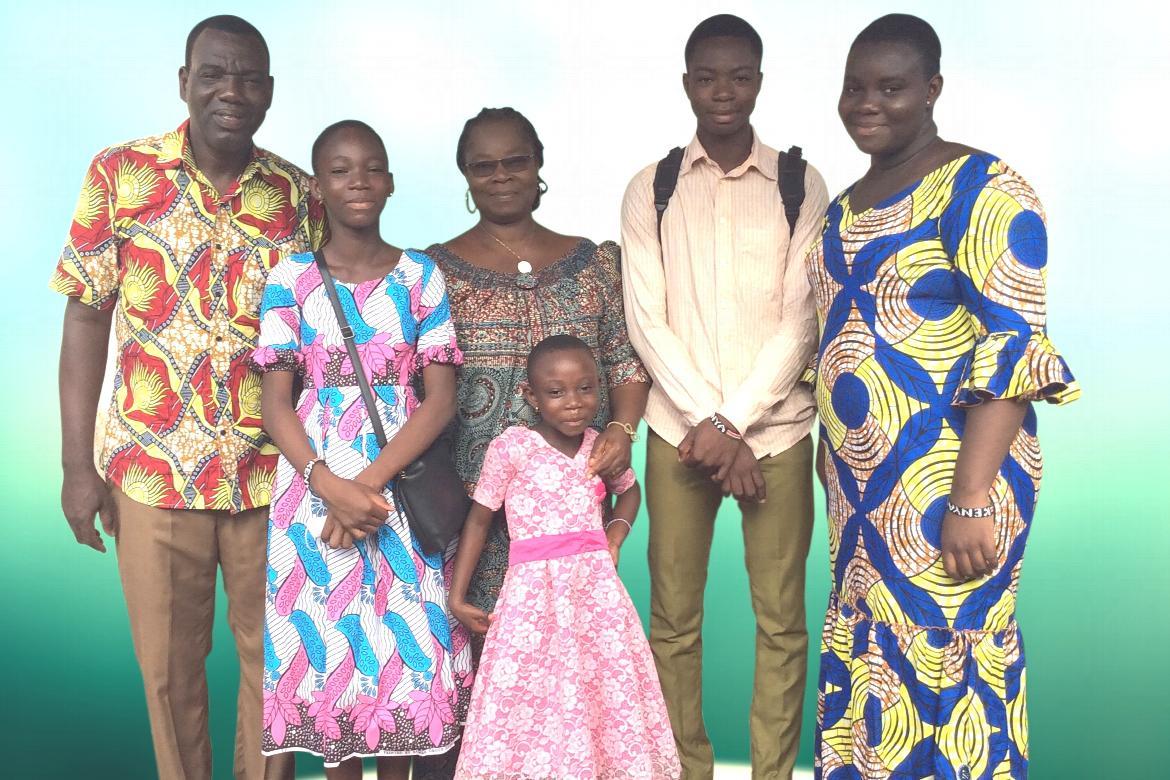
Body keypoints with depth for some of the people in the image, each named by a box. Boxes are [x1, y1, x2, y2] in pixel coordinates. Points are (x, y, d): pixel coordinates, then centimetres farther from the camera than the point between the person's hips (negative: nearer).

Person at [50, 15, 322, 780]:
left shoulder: (300, 195, 1)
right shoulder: (120, 174, -2)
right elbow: (86, 319, -1)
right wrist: (77, 465, -5)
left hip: (274, 471, 1)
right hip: (152, 467, -1)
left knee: (274, 657, 12)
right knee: (169, 664, 11)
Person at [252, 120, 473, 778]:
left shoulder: (421, 276, 2)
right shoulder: (291, 279, 1)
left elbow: (441, 399, -3)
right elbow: (277, 402, -2)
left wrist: (371, 480, -15)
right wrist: (329, 484, -17)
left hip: (403, 480, 0)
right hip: (316, 481, 0)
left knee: (404, 637, 4)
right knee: (327, 642, 5)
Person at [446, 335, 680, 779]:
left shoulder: (603, 448, 6)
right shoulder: (511, 447, -6)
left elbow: (629, 490, 27)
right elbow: (479, 519, 0)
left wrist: (616, 535, 9)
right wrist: (457, 596, -3)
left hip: (596, 589, 3)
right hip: (534, 592, -3)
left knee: (607, 693, 5)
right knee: (537, 705, -1)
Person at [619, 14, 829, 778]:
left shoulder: (801, 185, 2)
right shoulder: (651, 190, 4)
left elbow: (801, 319, -3)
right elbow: (647, 321, -2)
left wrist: (735, 422, -11)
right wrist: (709, 423, -10)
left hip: (777, 427, 0)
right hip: (678, 428, 1)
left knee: (781, 617, 4)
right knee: (673, 616, 5)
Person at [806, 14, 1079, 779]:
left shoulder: (979, 187, -10)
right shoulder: (847, 207, 14)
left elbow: (1013, 349, -18)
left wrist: (971, 500, -24)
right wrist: (835, 464, 16)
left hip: (942, 479, -7)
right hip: (859, 479, 8)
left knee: (938, 678, -2)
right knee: (868, 668, 13)